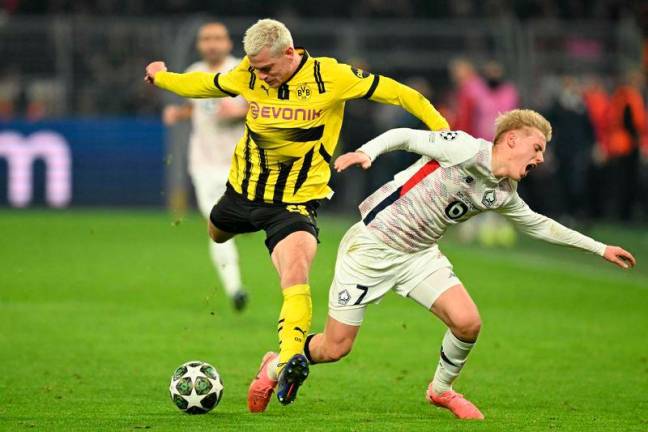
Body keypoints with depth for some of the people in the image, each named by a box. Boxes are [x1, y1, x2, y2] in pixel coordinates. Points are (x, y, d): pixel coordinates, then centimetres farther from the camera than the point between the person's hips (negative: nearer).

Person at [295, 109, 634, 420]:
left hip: (419, 254, 6)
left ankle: (441, 389, 17)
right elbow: (405, 137, -14)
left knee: (467, 323, -12)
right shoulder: (464, 149, -19)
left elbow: (537, 225, 19)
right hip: (371, 244, -6)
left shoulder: (504, 194, 3)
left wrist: (600, 249, 23)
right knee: (335, 348, -5)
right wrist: (365, 152, -33)